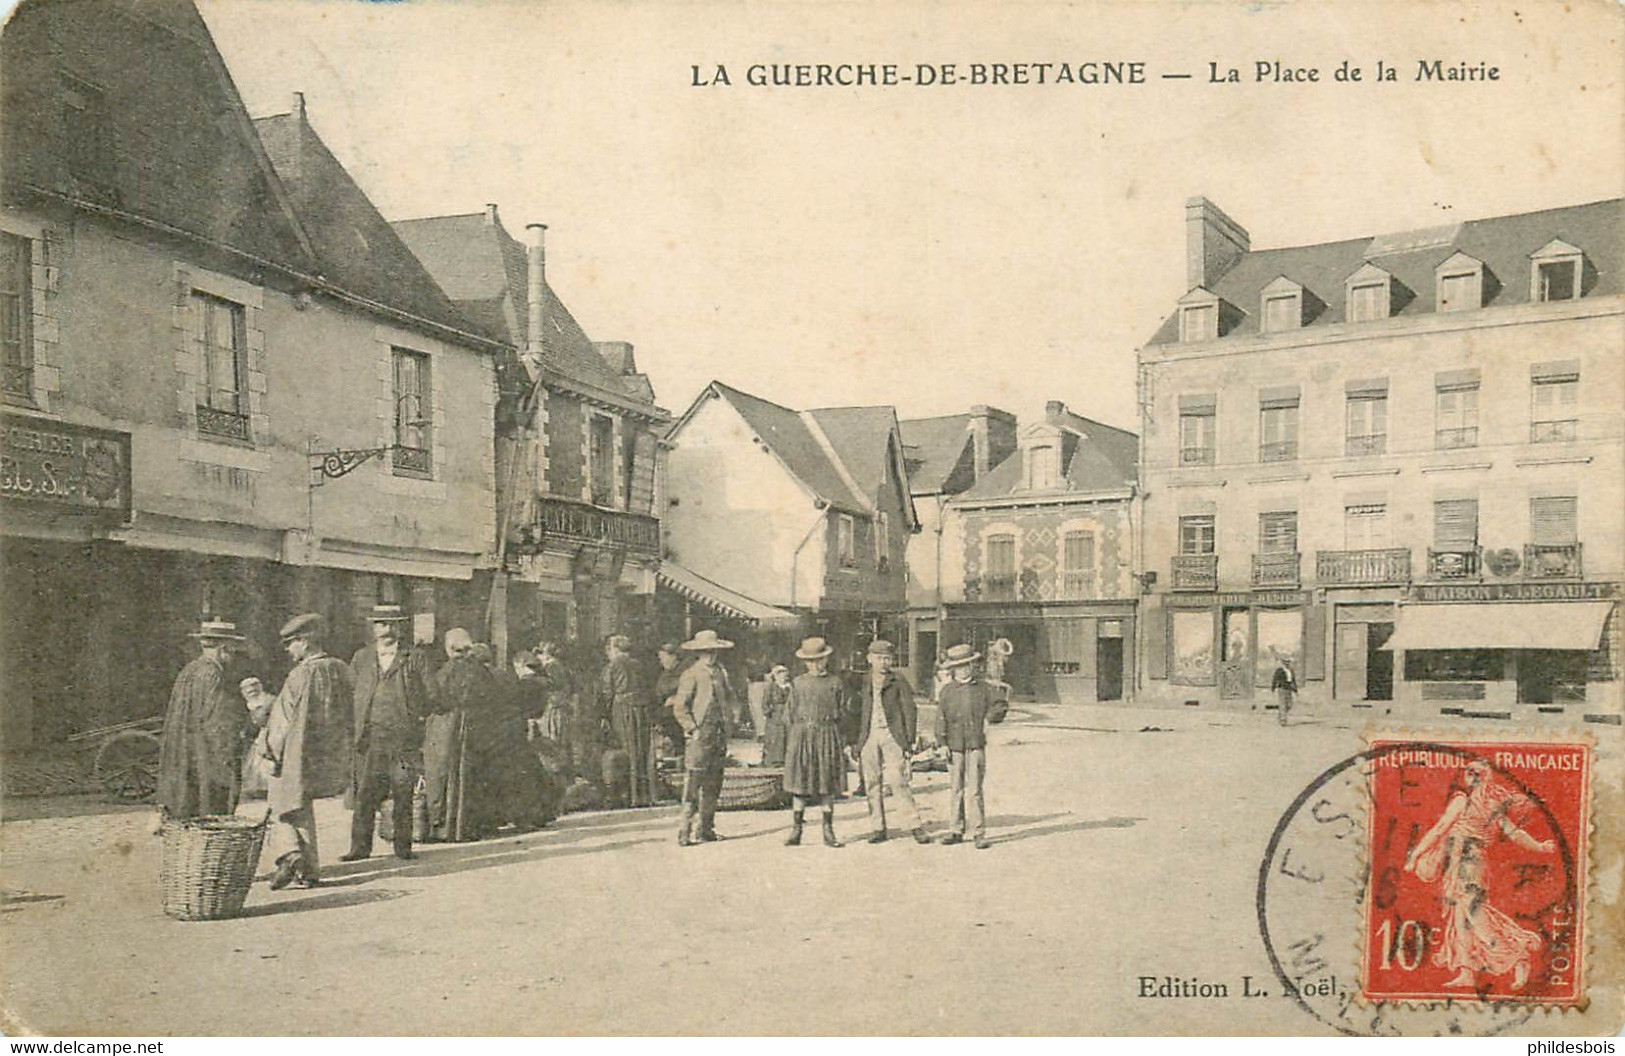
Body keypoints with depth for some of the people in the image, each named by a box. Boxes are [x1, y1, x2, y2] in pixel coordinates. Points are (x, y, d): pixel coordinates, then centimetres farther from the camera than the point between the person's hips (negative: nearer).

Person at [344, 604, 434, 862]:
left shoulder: (412, 659, 6)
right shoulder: (361, 658, 12)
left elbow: (426, 698, 6)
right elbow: (351, 694, 15)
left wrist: (419, 737, -1)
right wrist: (356, 730, 5)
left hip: (404, 737, -1)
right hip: (370, 738, 1)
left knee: (403, 796, 2)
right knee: (364, 794, 0)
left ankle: (403, 846, 11)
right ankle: (360, 847, 7)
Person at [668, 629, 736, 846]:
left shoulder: (720, 672, 13)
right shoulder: (691, 675, -8)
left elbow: (730, 697, 26)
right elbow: (680, 708, -10)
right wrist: (693, 729, -14)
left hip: (719, 735, 7)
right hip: (699, 737, -7)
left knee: (713, 785, 10)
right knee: (693, 783, -10)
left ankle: (705, 829, 17)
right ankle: (684, 832, -8)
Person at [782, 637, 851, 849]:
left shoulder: (835, 684, 6)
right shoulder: (798, 683, 8)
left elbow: (842, 714, 10)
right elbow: (789, 714, 8)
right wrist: (789, 741, 2)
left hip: (827, 735, 0)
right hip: (801, 735, 0)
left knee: (827, 786, 2)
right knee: (799, 784, 0)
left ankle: (828, 831, 9)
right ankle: (796, 829, 7)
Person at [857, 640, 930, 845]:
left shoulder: (899, 682, 4)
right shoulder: (864, 683, 11)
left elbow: (909, 711, 3)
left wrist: (909, 740, -4)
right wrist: (856, 743, 9)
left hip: (892, 736, -3)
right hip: (869, 736, 3)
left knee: (898, 782, -10)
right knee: (872, 785, 3)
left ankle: (915, 826, -4)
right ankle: (878, 828, 11)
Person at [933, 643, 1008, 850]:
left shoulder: (983, 688, 7)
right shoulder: (947, 691, 8)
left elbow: (1000, 704, 11)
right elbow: (941, 719, 6)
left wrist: (991, 716, -8)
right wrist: (942, 743, -2)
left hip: (976, 745, -2)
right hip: (954, 746, 2)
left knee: (974, 790, -7)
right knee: (955, 790, 7)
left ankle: (979, 833, -3)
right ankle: (956, 831, 17)